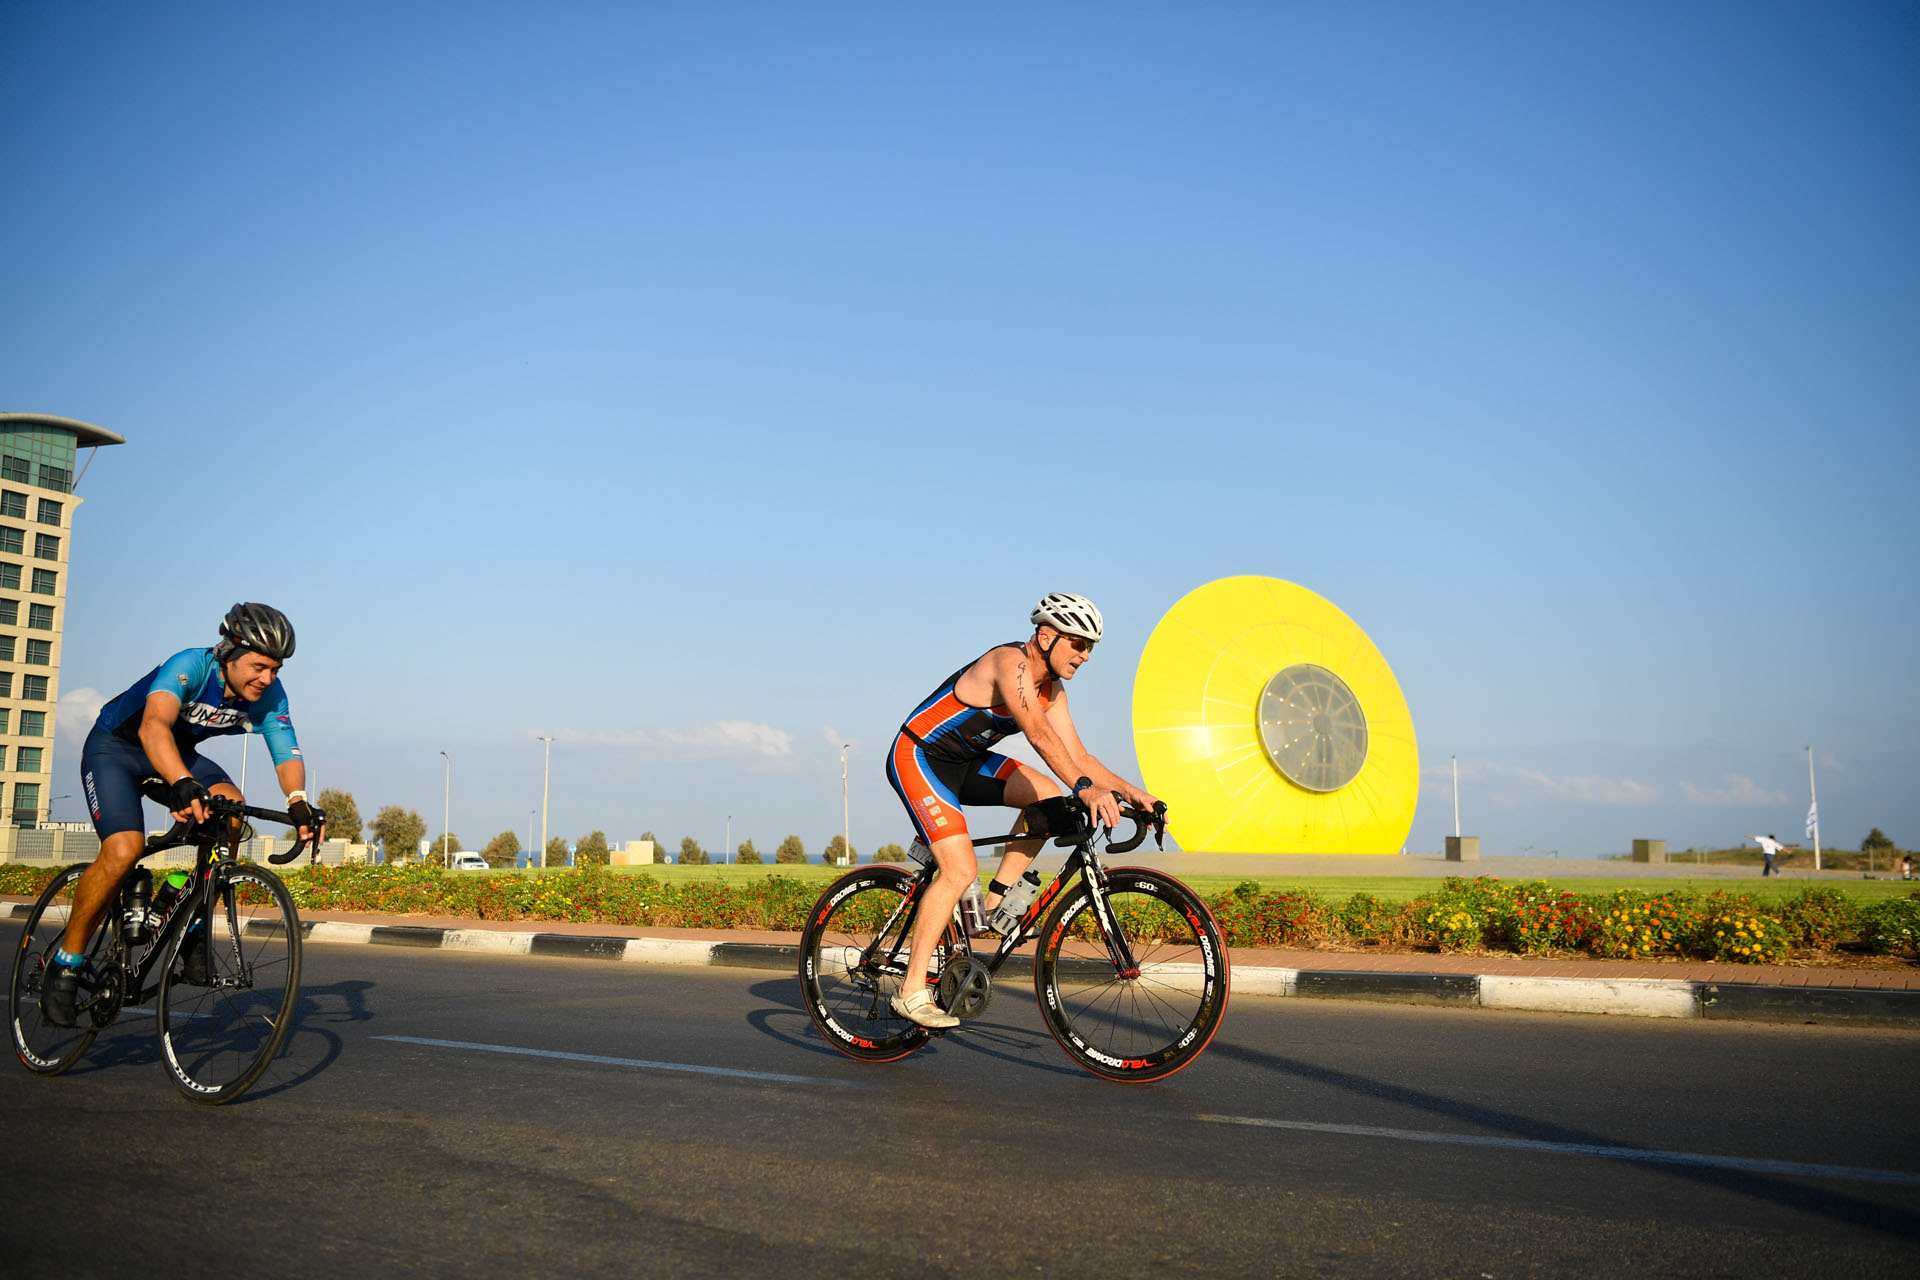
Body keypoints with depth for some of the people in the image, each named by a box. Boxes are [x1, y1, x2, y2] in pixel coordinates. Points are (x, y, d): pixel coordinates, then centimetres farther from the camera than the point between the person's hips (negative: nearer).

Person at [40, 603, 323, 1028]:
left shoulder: (268, 694, -17)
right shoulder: (190, 666, -33)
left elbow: (287, 754, -25)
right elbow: (154, 725, -49)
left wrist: (298, 802, -47)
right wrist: (181, 783, -68)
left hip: (178, 753, 5)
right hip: (114, 747, -5)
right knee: (124, 850, -26)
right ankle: (65, 963, -6)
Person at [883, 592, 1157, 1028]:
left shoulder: (1052, 689, 3)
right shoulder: (1011, 663, -25)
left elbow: (1076, 755, 2)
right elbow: (1038, 734, -38)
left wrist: (1128, 790, -10)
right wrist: (1086, 789, -47)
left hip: (965, 761, 9)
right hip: (917, 758, -9)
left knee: (1048, 798, -4)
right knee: (961, 870, -19)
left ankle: (995, 903, 3)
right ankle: (911, 991, -11)